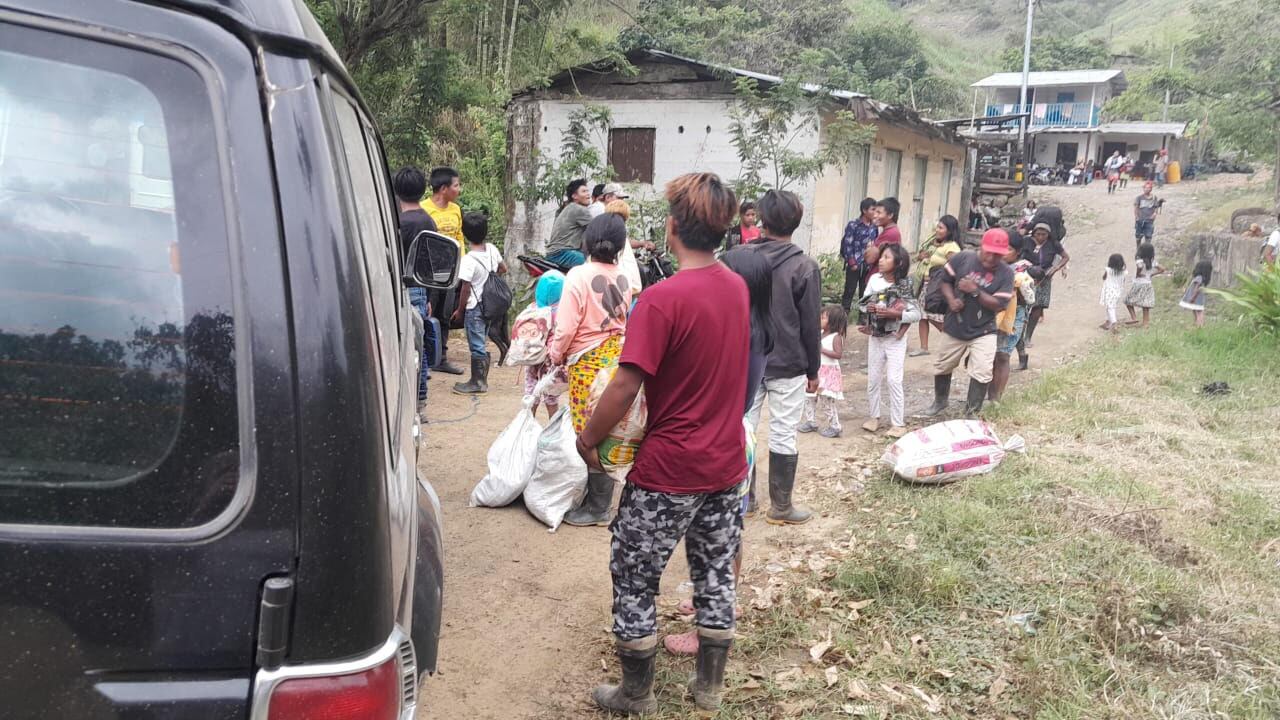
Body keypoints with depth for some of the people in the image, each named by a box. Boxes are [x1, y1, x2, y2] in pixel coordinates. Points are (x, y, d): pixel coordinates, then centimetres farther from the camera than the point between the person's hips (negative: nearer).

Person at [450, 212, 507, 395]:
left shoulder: (468, 260, -21)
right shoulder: (492, 249, -2)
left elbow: (466, 289, -17)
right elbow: (503, 269, 13)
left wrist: (459, 311, -6)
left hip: (474, 308, -7)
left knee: (476, 346, 2)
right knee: (480, 344, 16)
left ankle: (477, 383, 9)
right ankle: (481, 380, 23)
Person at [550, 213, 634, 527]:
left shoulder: (579, 275, -14)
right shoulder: (623, 279, 2)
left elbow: (566, 326, -14)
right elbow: (623, 319, 8)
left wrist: (555, 356, 3)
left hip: (587, 362, -6)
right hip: (616, 357, 6)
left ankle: (596, 508, 10)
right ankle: (599, 497, 25)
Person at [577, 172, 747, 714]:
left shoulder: (662, 300, -22)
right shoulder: (738, 288, 2)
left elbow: (626, 386, -22)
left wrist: (588, 438, -8)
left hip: (668, 469, -7)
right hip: (726, 464, 7)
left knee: (633, 579, 10)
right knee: (716, 575, 18)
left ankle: (636, 695, 22)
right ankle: (709, 687, 31)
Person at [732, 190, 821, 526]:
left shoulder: (737, 257, -2)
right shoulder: (804, 267, -11)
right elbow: (810, 325, -7)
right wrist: (813, 370, 4)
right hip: (788, 365, -3)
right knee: (783, 436, 5)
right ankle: (780, 507, 13)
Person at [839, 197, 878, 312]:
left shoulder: (874, 227, 6)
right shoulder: (853, 225, -9)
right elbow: (847, 245, -9)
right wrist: (852, 263, -12)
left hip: (868, 265, 5)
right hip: (854, 265, -5)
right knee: (849, 291, 2)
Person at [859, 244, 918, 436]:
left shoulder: (904, 286, -12)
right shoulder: (874, 279, -3)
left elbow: (916, 314, -14)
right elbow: (863, 303, 4)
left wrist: (894, 314, -26)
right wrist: (868, 308, -18)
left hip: (895, 339, -4)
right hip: (875, 337, 4)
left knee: (894, 380, -6)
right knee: (873, 378, 10)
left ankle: (898, 423, 3)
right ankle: (874, 417, 24)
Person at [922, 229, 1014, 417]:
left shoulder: (1005, 273, -12)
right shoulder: (963, 258, -9)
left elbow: (998, 304, -17)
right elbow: (945, 279, 2)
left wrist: (975, 291, -26)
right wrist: (951, 299, -15)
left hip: (983, 331, -2)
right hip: (955, 326, 2)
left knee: (982, 373, -10)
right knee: (942, 366, 17)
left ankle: (972, 413, 7)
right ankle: (940, 401, 43)